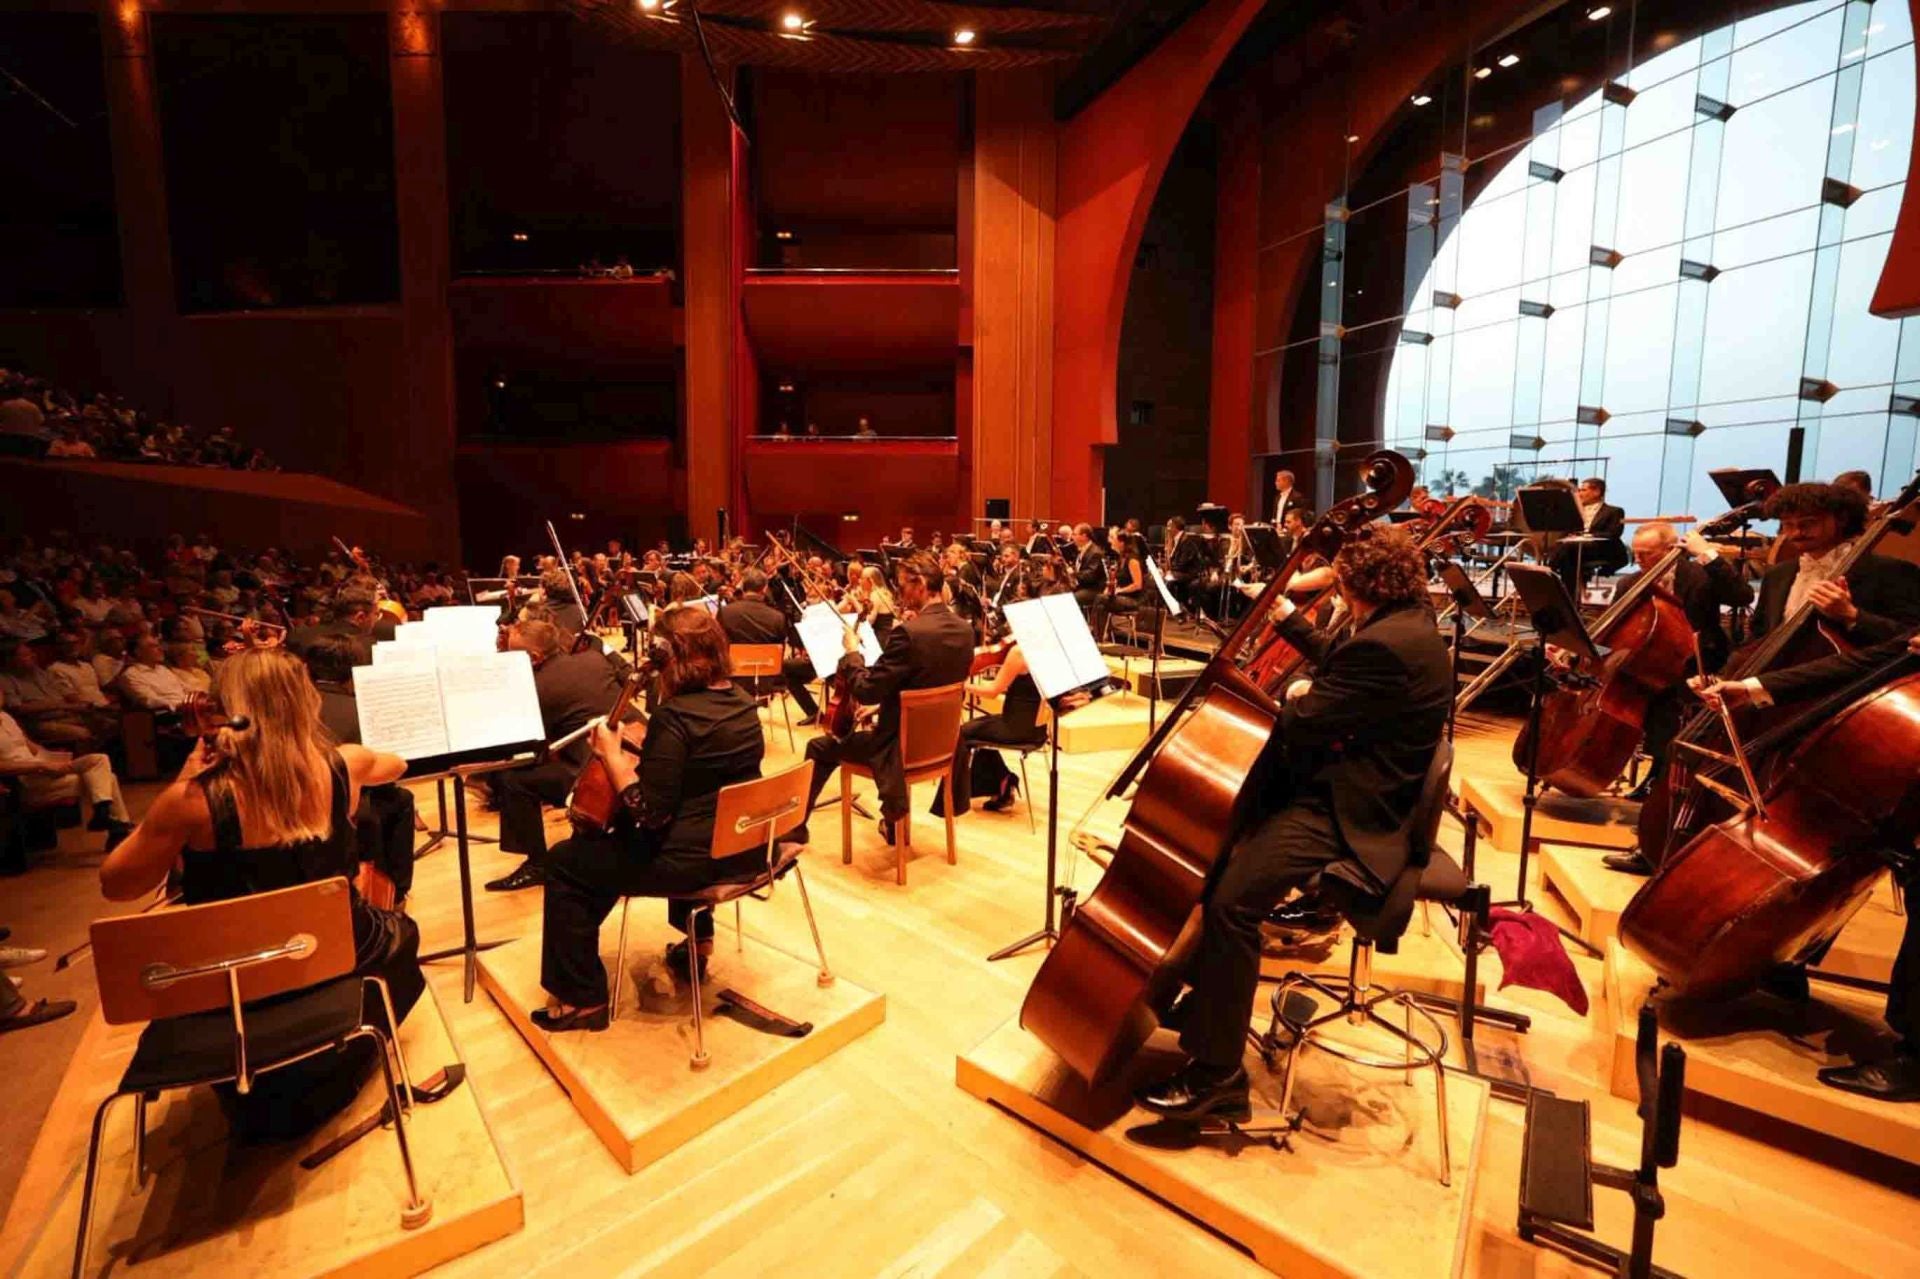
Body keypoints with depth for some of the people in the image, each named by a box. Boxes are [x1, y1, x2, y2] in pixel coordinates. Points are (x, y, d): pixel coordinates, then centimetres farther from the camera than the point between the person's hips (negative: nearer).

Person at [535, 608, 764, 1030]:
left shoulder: (674, 715, -21)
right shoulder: (741, 700, 4)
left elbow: (650, 813, -22)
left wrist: (611, 755, -14)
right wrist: (641, 750, 17)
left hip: (694, 860, -8)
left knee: (565, 863, 7)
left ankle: (583, 999, 17)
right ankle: (698, 941, 43)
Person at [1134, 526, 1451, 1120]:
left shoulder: (1385, 644, -25)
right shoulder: (1408, 622, 10)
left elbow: (1302, 724, -23)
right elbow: (1337, 666, 27)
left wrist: (1296, 695, -1)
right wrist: (1287, 617, 29)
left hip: (1350, 814, -12)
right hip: (1356, 791, 12)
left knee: (1230, 900, -26)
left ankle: (1218, 1071, -10)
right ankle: (1201, 986, 26)